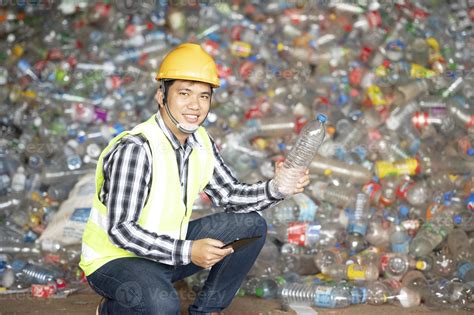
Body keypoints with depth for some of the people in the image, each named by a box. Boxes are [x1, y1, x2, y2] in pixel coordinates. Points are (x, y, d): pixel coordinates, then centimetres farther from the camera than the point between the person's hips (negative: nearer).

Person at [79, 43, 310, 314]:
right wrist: (187, 251, -34)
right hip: (115, 259, -8)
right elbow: (120, 230, -28)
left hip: (166, 247, 8)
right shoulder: (135, 149, -27)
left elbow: (229, 195, 6)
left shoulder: (202, 143, -1)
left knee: (252, 225, 2)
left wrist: (276, 188, -12)